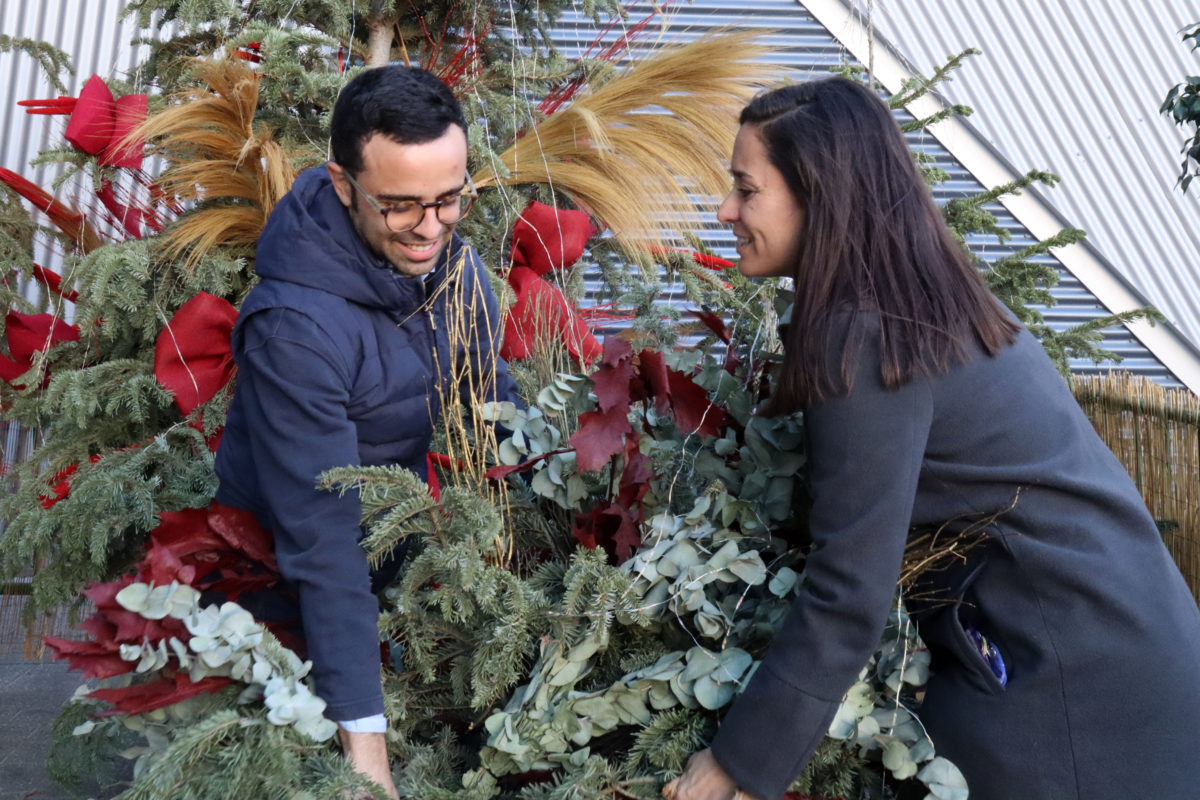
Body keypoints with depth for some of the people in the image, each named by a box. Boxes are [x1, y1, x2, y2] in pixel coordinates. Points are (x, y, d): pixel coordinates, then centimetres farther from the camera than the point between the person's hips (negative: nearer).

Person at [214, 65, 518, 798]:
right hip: (289, 573, -5)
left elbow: (494, 400, -3)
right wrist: (363, 733, -33)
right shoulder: (295, 325, -35)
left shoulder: (445, 253, -15)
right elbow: (322, 538, -34)